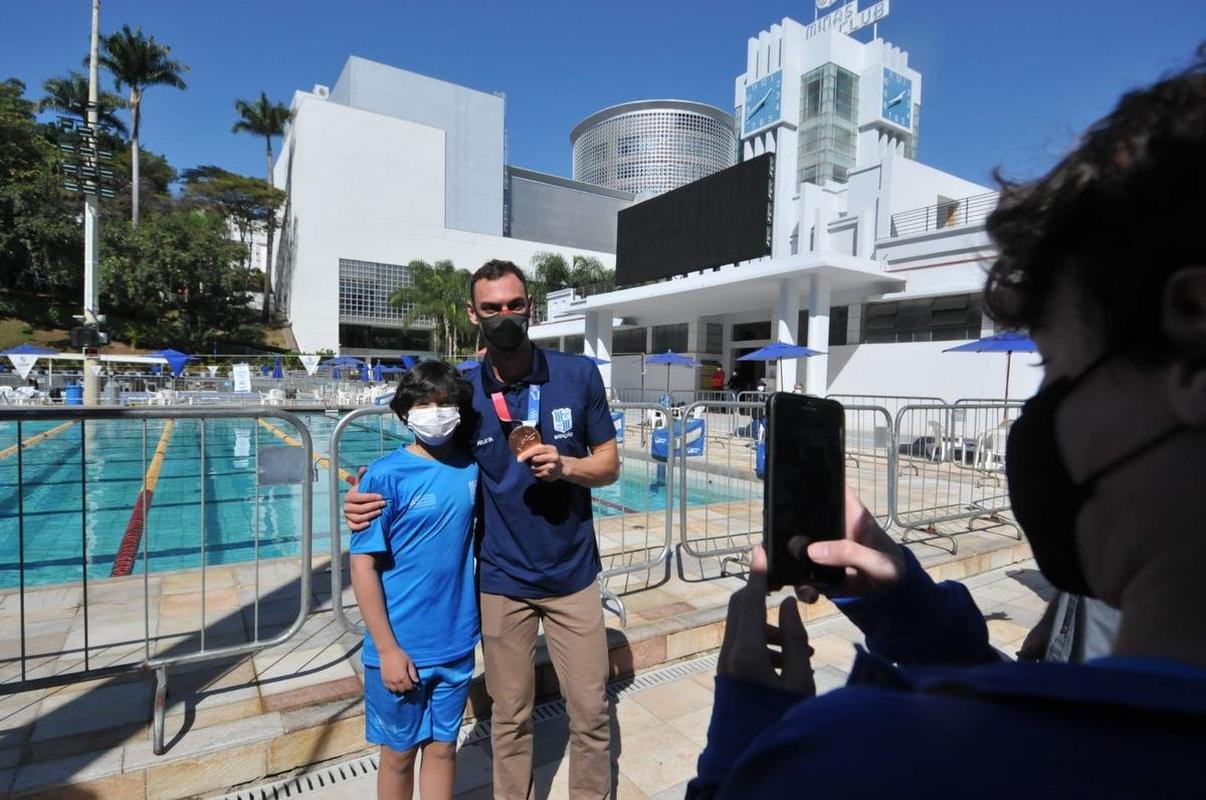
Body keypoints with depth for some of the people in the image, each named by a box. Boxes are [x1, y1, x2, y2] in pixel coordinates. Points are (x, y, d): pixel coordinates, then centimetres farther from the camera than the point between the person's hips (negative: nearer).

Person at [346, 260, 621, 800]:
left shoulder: (579, 375, -8)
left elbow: (609, 466, -1)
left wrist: (565, 466, -22)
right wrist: (369, 500, -15)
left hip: (573, 574, 0)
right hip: (502, 580, 0)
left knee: (591, 714, 13)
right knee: (510, 719, 17)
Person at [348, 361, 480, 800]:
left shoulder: (470, 468, -3)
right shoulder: (386, 475, -15)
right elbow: (362, 565, -14)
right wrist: (387, 649, -14)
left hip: (456, 644, 3)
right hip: (400, 647, -3)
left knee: (442, 748, 19)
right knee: (399, 754, 18)